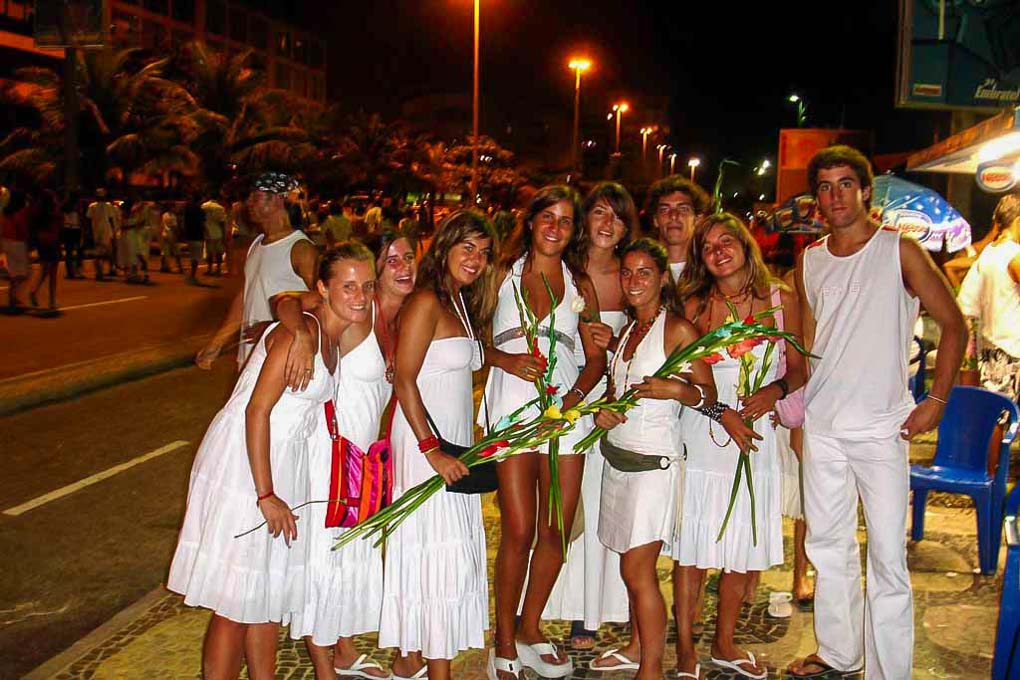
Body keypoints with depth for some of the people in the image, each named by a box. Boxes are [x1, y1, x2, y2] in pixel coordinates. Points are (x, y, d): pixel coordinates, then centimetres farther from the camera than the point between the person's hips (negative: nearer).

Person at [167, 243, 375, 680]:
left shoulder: (334, 337, 7)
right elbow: (257, 410, -22)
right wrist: (266, 495, -21)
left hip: (282, 462, 9)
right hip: (243, 462, -9)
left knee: (270, 589, 18)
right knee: (237, 600, 0)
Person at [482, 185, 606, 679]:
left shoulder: (580, 285, 14)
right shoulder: (503, 276, 9)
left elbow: (596, 357, 12)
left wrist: (575, 395, -6)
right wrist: (506, 359, -13)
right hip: (512, 407, -3)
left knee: (556, 530, 3)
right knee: (518, 531, -7)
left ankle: (529, 631, 23)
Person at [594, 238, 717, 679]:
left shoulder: (678, 329, -7)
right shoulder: (628, 330, 15)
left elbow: (708, 393, -6)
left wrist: (676, 389, -25)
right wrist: (603, 410, 0)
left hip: (653, 460, -7)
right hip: (617, 455, 7)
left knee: (637, 570, -7)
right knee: (633, 568, 10)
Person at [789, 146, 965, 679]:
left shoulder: (900, 250, -5)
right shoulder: (809, 262, 9)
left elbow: (953, 324, -1)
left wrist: (937, 400, -7)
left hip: (881, 428, -5)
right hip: (821, 426, 5)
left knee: (887, 555, -4)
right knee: (828, 547, 14)